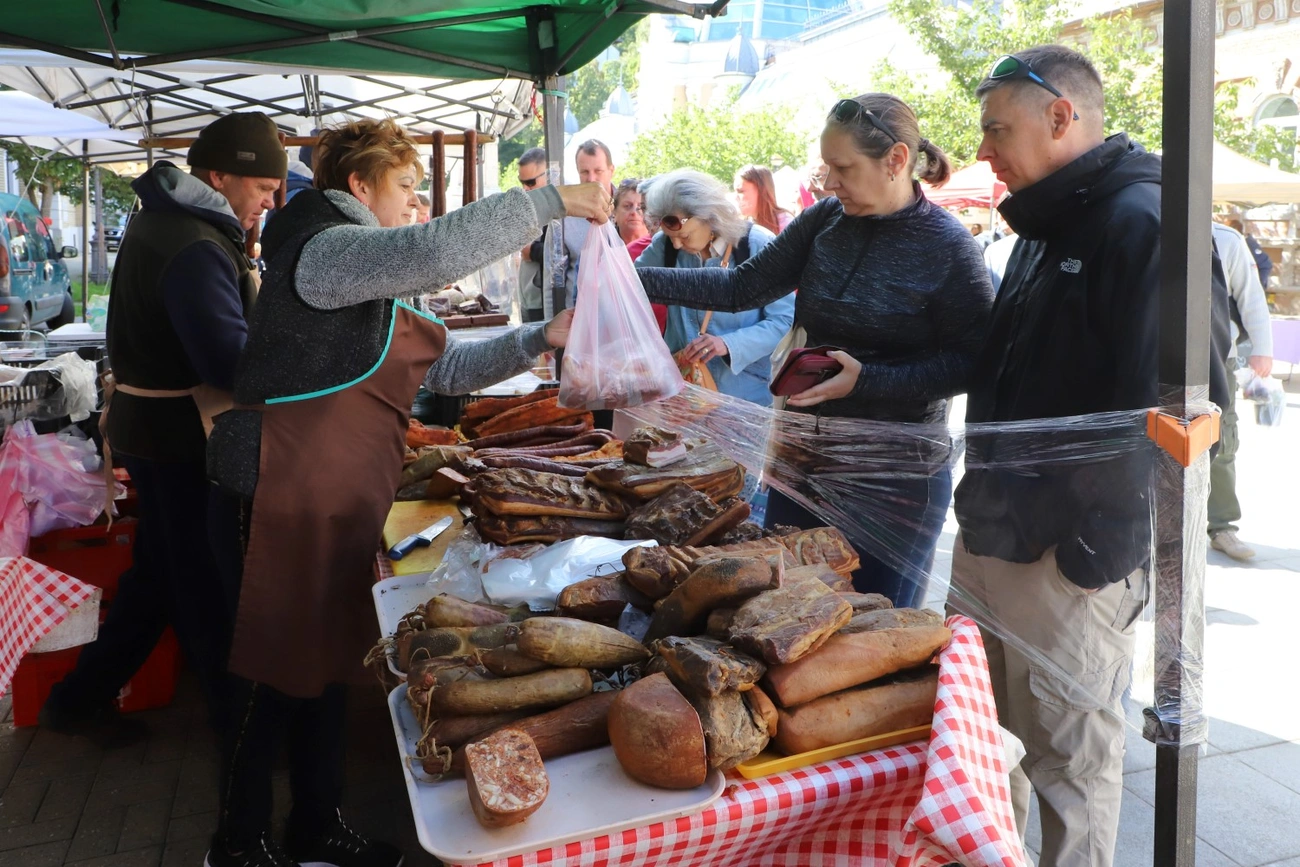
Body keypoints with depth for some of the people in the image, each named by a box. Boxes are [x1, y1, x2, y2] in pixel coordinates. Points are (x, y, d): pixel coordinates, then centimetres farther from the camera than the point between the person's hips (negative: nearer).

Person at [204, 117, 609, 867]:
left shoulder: (375, 292, 18)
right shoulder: (325, 251, -14)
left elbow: (449, 366, 16)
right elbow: (437, 250, -30)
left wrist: (542, 340, 5)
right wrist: (549, 203, -23)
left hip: (341, 509, 10)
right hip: (281, 503, -10)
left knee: (330, 667, 18)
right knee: (274, 677, 4)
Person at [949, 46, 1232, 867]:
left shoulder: (1142, 222, -15)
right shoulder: (1049, 226, 15)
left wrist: (1094, 548, -22)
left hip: (1071, 557, -9)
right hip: (992, 538, 9)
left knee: (1069, 763, 7)